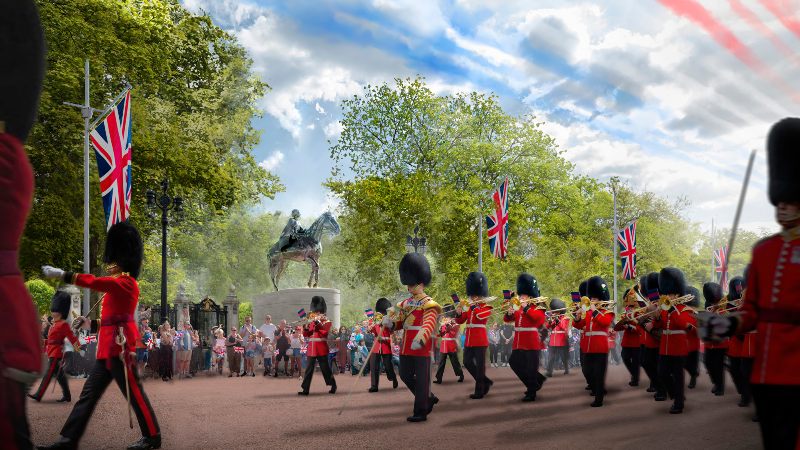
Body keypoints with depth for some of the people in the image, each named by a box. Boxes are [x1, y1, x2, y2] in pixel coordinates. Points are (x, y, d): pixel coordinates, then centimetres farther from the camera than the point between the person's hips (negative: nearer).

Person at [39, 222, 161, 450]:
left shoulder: (126, 283, -11)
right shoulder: (118, 285, 19)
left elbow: (95, 282, -23)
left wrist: (62, 275, -25)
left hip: (119, 346, -10)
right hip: (109, 347, 10)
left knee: (134, 392, -3)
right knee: (89, 393, 8)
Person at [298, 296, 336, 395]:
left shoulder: (326, 321, 1)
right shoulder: (312, 322, 16)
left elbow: (324, 332, -18)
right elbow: (306, 335, 12)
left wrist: (317, 323, -23)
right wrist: (306, 327, -7)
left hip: (321, 349, -5)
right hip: (311, 348, 5)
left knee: (325, 368, -1)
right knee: (309, 369, 2)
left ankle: (333, 386, 13)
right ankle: (305, 389, 2)